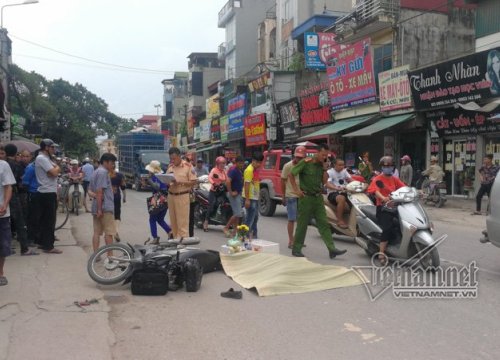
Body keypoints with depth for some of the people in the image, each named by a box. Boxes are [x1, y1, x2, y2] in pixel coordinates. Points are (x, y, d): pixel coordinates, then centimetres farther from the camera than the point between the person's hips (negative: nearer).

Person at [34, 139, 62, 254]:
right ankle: (48, 246, -4)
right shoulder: (42, 158, -15)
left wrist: (55, 168, -4)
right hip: (47, 193, -10)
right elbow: (54, 173, -21)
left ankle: (43, 242, 24)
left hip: (50, 192, 10)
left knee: (45, 219, 15)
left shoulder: (47, 158, 18)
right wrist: (57, 167, -2)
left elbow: (55, 172, 16)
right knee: (49, 220, -7)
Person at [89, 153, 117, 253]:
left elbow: (90, 190, 21)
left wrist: (94, 195, 0)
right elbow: (99, 191, -19)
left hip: (96, 207, 9)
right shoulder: (103, 172, -13)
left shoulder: (96, 172, 18)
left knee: (97, 232, 8)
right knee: (109, 232, -3)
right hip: (105, 207, -9)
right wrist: (99, 209, -20)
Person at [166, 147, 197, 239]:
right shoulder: (170, 167, 13)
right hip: (171, 196, 6)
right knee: (173, 221, 10)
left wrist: (180, 183, -18)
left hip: (182, 196, -6)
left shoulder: (188, 166, -4)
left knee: (182, 221, -6)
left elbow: (193, 182, -8)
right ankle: (175, 239, 19)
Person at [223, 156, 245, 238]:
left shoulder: (240, 170, 11)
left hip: (239, 193, 10)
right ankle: (226, 228, 2)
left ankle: (235, 231, 15)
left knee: (237, 213, 10)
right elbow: (228, 181, -30)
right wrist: (231, 192, -24)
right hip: (234, 194, -10)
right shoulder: (233, 170, -18)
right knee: (238, 214, -10)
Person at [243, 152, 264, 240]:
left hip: (255, 197, 10)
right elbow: (247, 185, -20)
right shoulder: (249, 170, -15)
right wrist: (247, 199, -23)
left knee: (255, 217, 16)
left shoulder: (256, 169, 13)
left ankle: (253, 236, 26)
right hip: (250, 197, -10)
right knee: (250, 217, -8)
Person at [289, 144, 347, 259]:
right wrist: (296, 190, -10)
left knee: (323, 224, 1)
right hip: (306, 197, -6)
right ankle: (296, 249, 14)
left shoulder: (322, 165, 9)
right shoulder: (305, 162, -9)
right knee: (302, 224, 2)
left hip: (318, 197, 6)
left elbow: (324, 182, 6)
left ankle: (332, 249, -1)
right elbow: (291, 175, -7)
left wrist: (325, 169, -5)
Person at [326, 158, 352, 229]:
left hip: (344, 192, 6)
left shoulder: (344, 171, 15)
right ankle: (340, 220, -26)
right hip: (333, 193, -6)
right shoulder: (329, 172, -5)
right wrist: (337, 188, -38)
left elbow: (351, 180, 2)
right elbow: (327, 184, -19)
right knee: (342, 199, -37)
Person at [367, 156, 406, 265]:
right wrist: (383, 198, -37)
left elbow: (404, 188, 9)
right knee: (388, 228, -22)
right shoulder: (377, 179, 0)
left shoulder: (394, 179, 19)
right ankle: (381, 253, -20)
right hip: (383, 207, -7)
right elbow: (375, 191, -18)